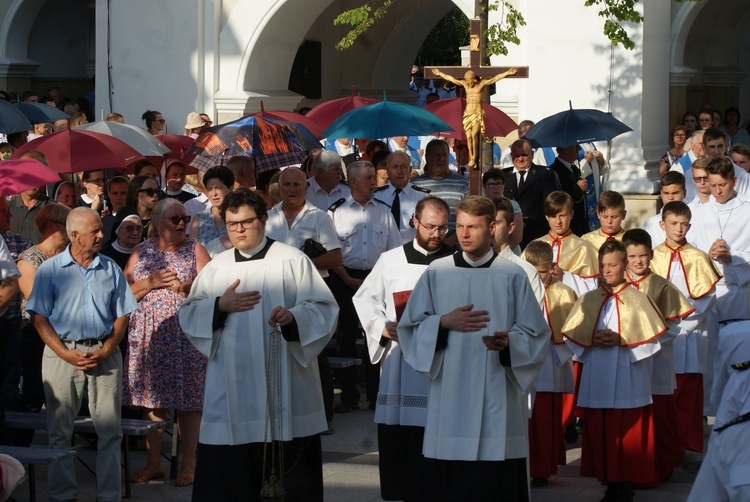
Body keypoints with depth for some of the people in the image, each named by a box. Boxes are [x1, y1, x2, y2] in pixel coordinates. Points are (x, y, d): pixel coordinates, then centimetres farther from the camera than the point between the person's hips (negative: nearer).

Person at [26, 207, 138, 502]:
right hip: (63, 353, -2)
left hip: (104, 353, 2)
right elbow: (39, 317, -2)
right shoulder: (50, 270, 1)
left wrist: (106, 350, -6)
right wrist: (67, 354, -11)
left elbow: (122, 316, 9)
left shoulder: (110, 269, 8)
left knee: (110, 430, -1)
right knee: (60, 430, 3)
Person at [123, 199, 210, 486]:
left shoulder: (195, 251, 6)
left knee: (188, 403, -3)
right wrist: (152, 282, -8)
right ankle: (153, 464, 12)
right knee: (151, 402, 3)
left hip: (186, 338, -2)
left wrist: (187, 287, -19)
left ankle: (188, 465, 4)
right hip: (149, 338, 2)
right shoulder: (141, 253, 11)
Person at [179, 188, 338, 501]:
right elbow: (188, 315, 9)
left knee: (294, 472, 1)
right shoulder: (216, 268, 11)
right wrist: (220, 306, -9)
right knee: (228, 474, -1)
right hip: (232, 388, 2)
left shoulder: (292, 261, 2)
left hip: (284, 387, -2)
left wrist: (293, 317, -22)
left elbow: (323, 309, -2)